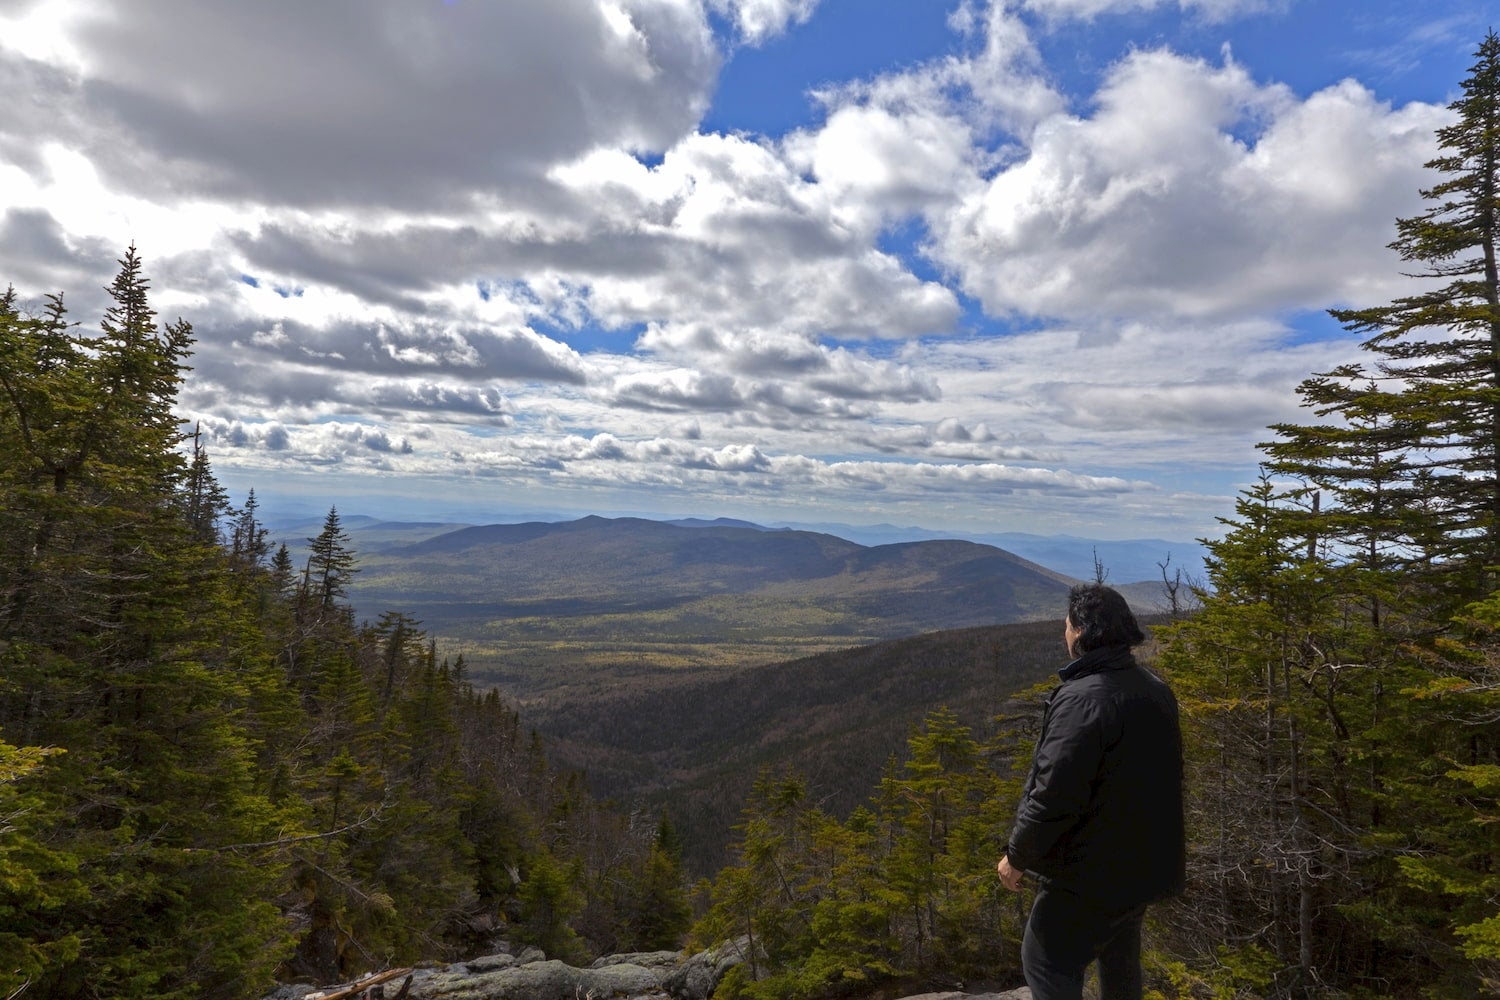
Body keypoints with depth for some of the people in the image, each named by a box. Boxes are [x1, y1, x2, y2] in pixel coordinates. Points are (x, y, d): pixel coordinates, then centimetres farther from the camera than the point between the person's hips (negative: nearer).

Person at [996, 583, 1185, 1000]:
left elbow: (1054, 795, -27)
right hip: (1145, 863, 9)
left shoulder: (1081, 699, -27)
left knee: (1045, 962, 4)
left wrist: (1017, 857, -15)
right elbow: (1161, 777, 13)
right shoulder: (1156, 690, 2)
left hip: (1091, 872, -9)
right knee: (1119, 961, 25)